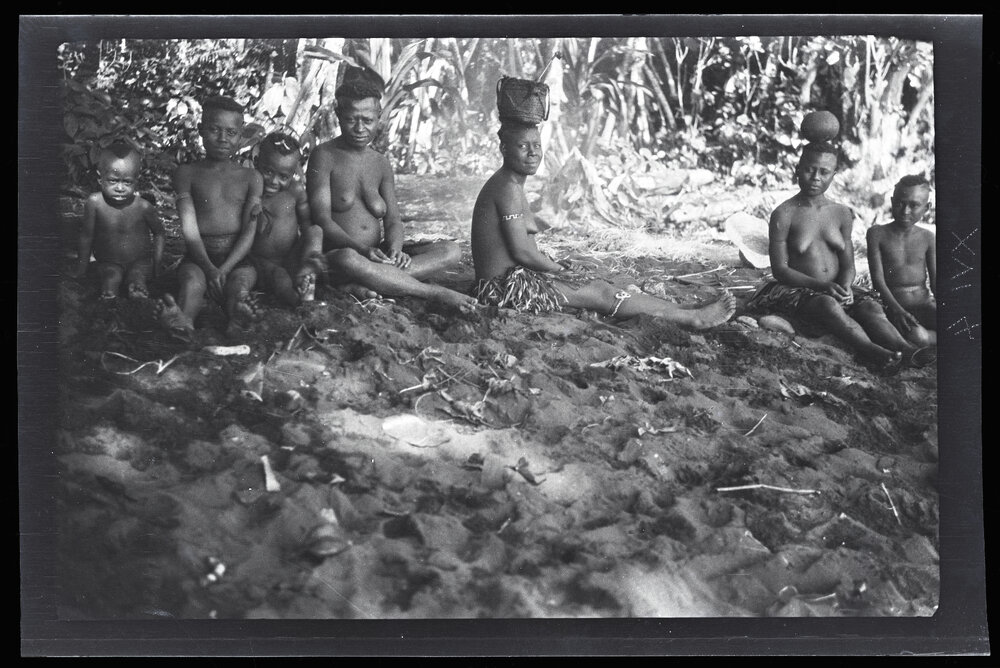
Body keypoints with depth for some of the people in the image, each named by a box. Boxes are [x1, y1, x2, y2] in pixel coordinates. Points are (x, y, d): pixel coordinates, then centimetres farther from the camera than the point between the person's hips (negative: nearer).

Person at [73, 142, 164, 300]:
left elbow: (159, 233, 2)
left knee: (137, 290, -29)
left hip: (140, 262, -1)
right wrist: (81, 268, 5)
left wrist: (157, 264, -1)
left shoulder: (143, 207, -16)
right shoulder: (95, 202, -16)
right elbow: (86, 236, -3)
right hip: (109, 263, 1)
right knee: (110, 281, -30)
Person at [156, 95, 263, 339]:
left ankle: (237, 314, -65)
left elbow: (249, 230, -1)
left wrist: (225, 269, -17)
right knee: (193, 279, -33)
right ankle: (183, 320, -65)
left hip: (238, 257, 2)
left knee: (239, 281, -31)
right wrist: (209, 268, -21)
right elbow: (190, 229, -4)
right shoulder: (187, 173, 6)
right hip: (199, 256, -1)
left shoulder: (251, 177, 9)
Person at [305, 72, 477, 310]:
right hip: (335, 253, -6)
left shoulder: (381, 163, 14)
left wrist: (395, 249, -18)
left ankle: (364, 284, -32)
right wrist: (363, 250, -29)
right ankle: (435, 293, -30)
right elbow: (322, 220, -12)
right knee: (348, 259, -43)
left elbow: (392, 220, 7)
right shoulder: (325, 156, -2)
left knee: (451, 251, -12)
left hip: (379, 256, 6)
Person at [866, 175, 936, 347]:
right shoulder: (877, 234, 0)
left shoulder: (927, 238, 10)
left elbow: (935, 279, 6)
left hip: (925, 304, 3)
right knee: (916, 336, -36)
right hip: (894, 306, -3)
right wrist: (897, 310, -24)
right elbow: (878, 279, -8)